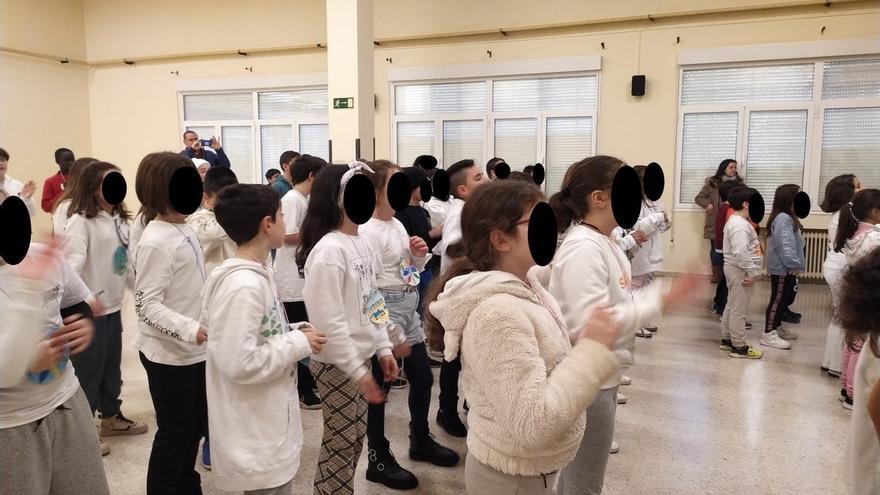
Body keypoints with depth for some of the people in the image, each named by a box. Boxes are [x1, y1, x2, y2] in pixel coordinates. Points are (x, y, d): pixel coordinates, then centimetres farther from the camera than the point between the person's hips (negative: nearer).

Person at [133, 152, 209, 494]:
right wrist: (191, 329, -36)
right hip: (169, 353, -9)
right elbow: (147, 305, -24)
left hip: (193, 349, 9)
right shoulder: (156, 242, -21)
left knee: (195, 425, 21)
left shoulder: (184, 229, 5)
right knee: (175, 431, 7)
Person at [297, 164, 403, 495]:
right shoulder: (328, 251, -22)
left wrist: (383, 348, 11)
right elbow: (329, 322, -24)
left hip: (360, 356, 8)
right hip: (336, 364, -8)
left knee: (355, 438, 19)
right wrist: (358, 372, -20)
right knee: (340, 443, 6)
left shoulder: (360, 243, 6)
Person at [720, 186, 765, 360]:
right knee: (739, 310, -5)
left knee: (732, 306, 18)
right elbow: (741, 252, -28)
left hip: (734, 268, 11)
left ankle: (727, 339, 27)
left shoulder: (734, 221, 14)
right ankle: (739, 347, 1)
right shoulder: (740, 225, -21)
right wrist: (751, 271, -23)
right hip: (740, 270, -11)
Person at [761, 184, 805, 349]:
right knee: (778, 299, -6)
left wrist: (795, 264, 13)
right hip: (782, 268, -11)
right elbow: (785, 245, -26)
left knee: (784, 298, 18)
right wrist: (794, 264, -22)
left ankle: (777, 328, 31)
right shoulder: (783, 219, -20)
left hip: (786, 268, 11)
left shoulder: (788, 217, 15)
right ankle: (769, 334, -2)